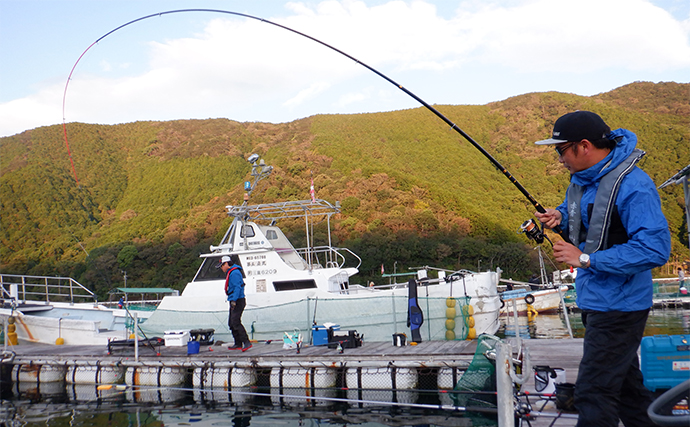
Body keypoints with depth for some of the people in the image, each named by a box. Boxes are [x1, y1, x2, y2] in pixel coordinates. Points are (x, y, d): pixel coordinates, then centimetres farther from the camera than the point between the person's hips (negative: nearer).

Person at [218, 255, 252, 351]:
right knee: (231, 323, 12)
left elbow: (237, 287, -22)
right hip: (234, 302, 11)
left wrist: (234, 300, -28)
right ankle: (238, 344, 16)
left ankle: (247, 342, -20)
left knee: (236, 322, -18)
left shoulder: (234, 273, -14)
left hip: (238, 301, -11)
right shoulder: (230, 273, 19)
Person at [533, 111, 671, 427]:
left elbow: (655, 249, -31)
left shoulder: (632, 186, -24)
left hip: (617, 307, -10)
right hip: (595, 302, 10)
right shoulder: (582, 176, 6)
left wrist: (586, 259, -28)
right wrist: (560, 216, 0)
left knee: (593, 392, -7)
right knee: (625, 382, 21)